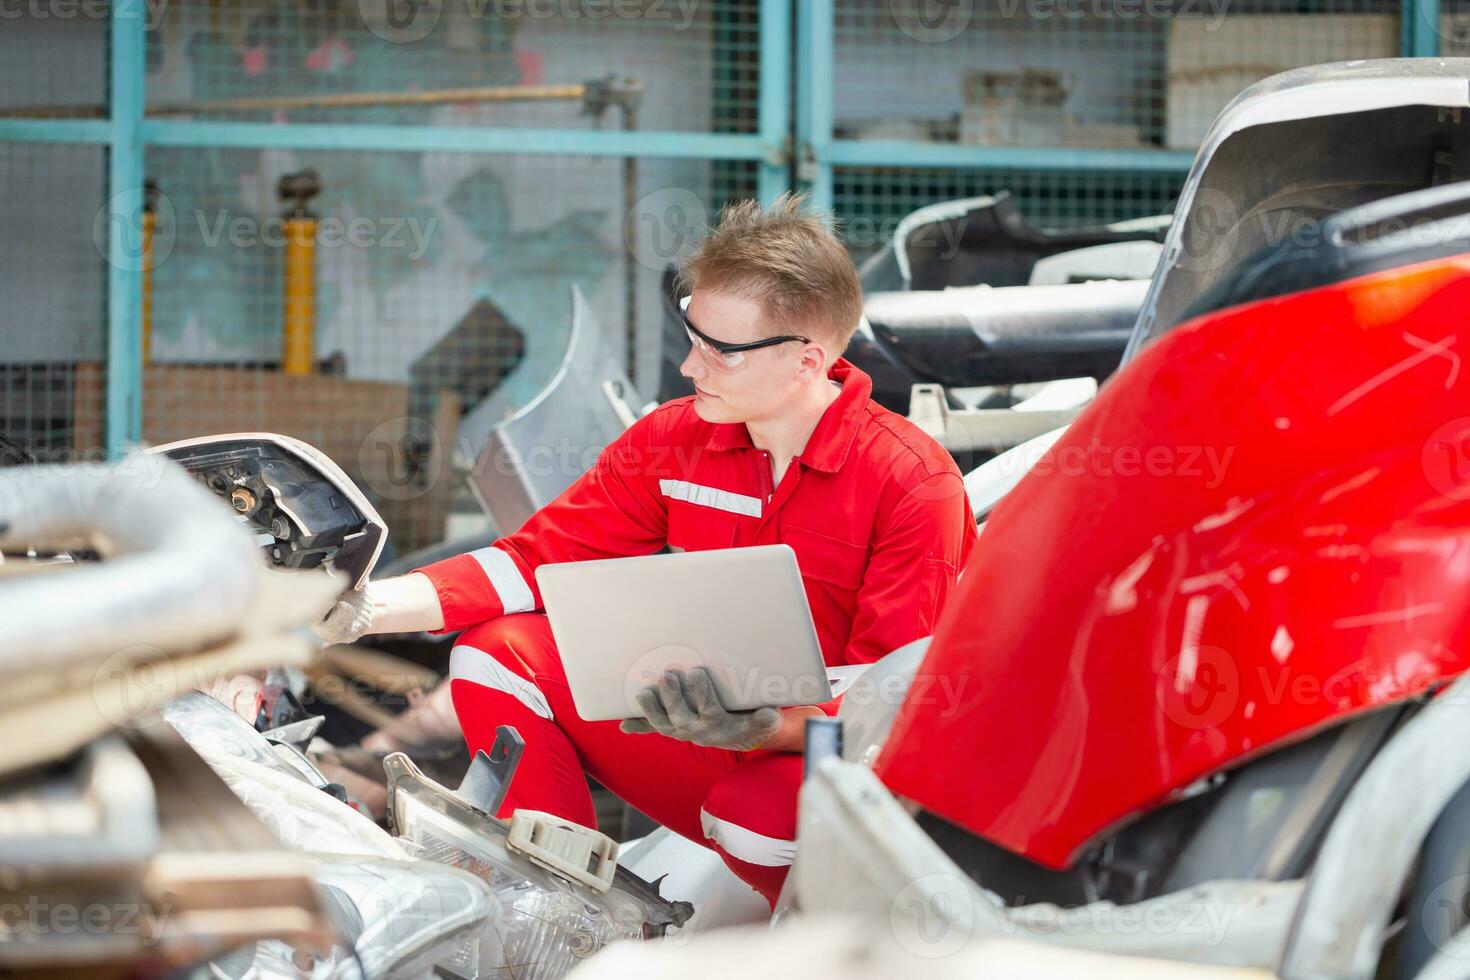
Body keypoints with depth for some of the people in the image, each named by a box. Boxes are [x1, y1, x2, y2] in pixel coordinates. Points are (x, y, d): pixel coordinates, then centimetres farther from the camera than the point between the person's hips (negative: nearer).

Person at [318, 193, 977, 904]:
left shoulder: (915, 485, -16)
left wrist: (765, 726, -39)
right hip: (710, 742, 6)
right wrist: (364, 609, -10)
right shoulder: (674, 441, 1)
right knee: (498, 654, -8)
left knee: (759, 812, -41)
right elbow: (538, 559, 2)